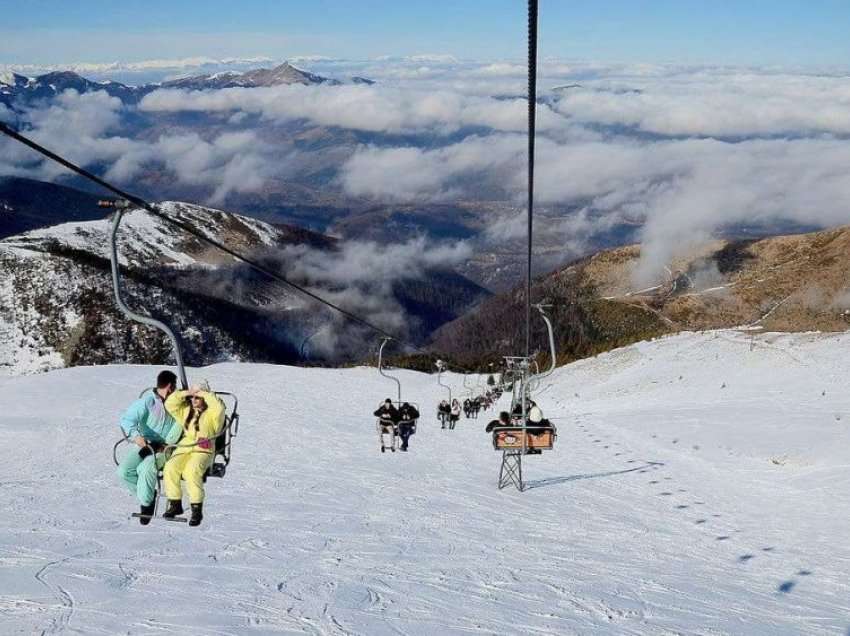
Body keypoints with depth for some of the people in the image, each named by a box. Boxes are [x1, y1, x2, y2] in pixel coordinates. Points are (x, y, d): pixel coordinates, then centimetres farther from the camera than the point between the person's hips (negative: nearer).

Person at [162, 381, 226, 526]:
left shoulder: (212, 413, 3)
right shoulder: (186, 411, 20)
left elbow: (219, 407, -20)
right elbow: (170, 404, 10)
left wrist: (204, 393, -12)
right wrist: (186, 393, 0)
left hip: (203, 451, -5)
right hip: (184, 448, 5)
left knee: (191, 471, -35)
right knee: (170, 468, -26)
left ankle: (197, 509, -28)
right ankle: (175, 504, -15)